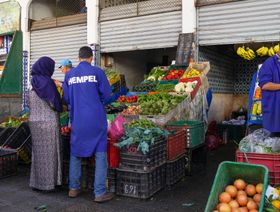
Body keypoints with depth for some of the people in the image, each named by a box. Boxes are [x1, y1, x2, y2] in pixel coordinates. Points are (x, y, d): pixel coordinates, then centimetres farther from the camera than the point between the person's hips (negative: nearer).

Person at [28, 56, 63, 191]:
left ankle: (37, 181, 21)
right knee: (49, 152, 2)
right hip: (48, 123, -7)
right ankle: (48, 183, 8)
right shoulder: (47, 82, -13)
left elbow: (29, 104, 13)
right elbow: (55, 103, -15)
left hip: (34, 122, 7)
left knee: (38, 151, 14)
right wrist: (60, 107, 6)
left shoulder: (33, 83, 8)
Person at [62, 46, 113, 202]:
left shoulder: (69, 75, 5)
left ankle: (74, 188, 25)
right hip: (96, 119, -3)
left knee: (75, 153, 17)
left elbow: (66, 98, 9)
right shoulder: (97, 72, -5)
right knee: (100, 154, 3)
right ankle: (100, 192, 5)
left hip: (77, 120, 4)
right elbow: (106, 94, -5)